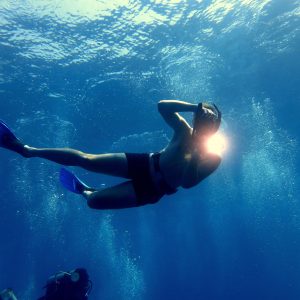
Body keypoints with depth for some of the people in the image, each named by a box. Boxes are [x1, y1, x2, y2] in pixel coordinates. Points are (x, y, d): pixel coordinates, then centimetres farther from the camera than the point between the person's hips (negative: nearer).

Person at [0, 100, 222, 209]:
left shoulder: (213, 158, -13)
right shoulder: (184, 130, -3)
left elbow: (188, 183, -27)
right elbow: (162, 106, -10)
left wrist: (195, 154, -34)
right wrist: (195, 107, -18)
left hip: (152, 189, -3)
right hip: (146, 163, 4)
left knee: (94, 200, -11)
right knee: (85, 159, -6)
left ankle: (84, 191, 29)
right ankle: (27, 150, 11)